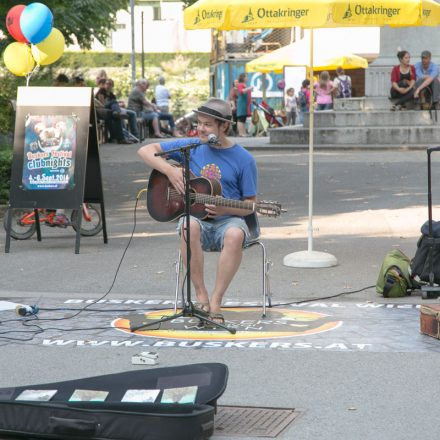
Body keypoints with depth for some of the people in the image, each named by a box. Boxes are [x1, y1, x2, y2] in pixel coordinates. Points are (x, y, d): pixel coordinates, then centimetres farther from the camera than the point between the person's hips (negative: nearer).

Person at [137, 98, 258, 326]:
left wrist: (226, 209, -18)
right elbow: (145, 150, 6)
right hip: (196, 216, 1)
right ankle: (201, 295, -27)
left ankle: (215, 302, -28)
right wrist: (170, 170, -10)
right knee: (189, 226, -36)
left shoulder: (243, 159, 0)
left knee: (235, 235, -38)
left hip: (228, 220, -1)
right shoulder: (190, 147, 6)